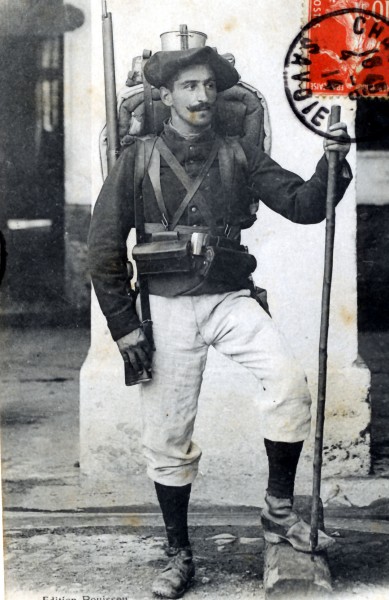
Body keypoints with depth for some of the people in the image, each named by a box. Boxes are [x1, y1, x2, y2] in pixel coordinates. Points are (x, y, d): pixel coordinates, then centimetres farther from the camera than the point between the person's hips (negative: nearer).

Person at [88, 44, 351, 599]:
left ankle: (280, 511, -7)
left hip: (231, 300, 1)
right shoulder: (139, 159, 1)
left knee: (290, 380, -24)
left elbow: (302, 205, 0)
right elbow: (105, 247, 1)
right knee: (168, 438, 2)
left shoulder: (239, 157, 7)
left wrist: (332, 166, -20)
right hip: (168, 307, -1)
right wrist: (124, 325, -4)